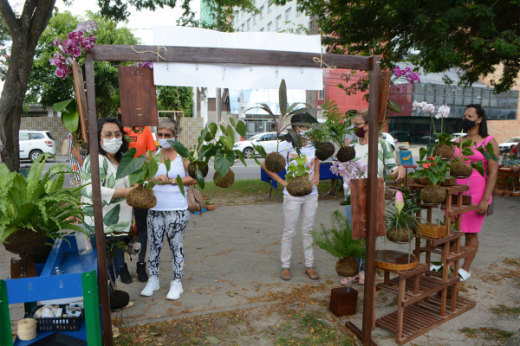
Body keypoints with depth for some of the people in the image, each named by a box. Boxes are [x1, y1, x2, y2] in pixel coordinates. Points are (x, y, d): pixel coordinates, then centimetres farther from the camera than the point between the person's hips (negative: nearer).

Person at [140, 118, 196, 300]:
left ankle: (177, 282, 19)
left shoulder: (182, 154, -3)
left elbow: (194, 178, -11)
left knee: (176, 245, 6)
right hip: (155, 208, 4)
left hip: (177, 209, -4)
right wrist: (156, 179, -13)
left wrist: (171, 181, -12)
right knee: (154, 244, 11)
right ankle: (153, 280, 28)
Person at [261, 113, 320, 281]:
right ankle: (285, 266, 19)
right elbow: (265, 165, -7)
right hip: (292, 195, -3)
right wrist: (282, 181, -9)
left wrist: (316, 176, 9)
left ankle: (309, 266, 24)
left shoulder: (314, 146, 4)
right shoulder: (286, 146, -9)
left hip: (311, 195, 4)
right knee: (289, 232, 5)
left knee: (308, 231, 12)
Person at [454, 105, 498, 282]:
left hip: (476, 192, -4)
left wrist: (485, 199, -13)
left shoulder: (489, 142, -1)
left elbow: (493, 173, -7)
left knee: (471, 232, 4)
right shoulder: (458, 142, 11)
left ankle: (465, 269, 17)